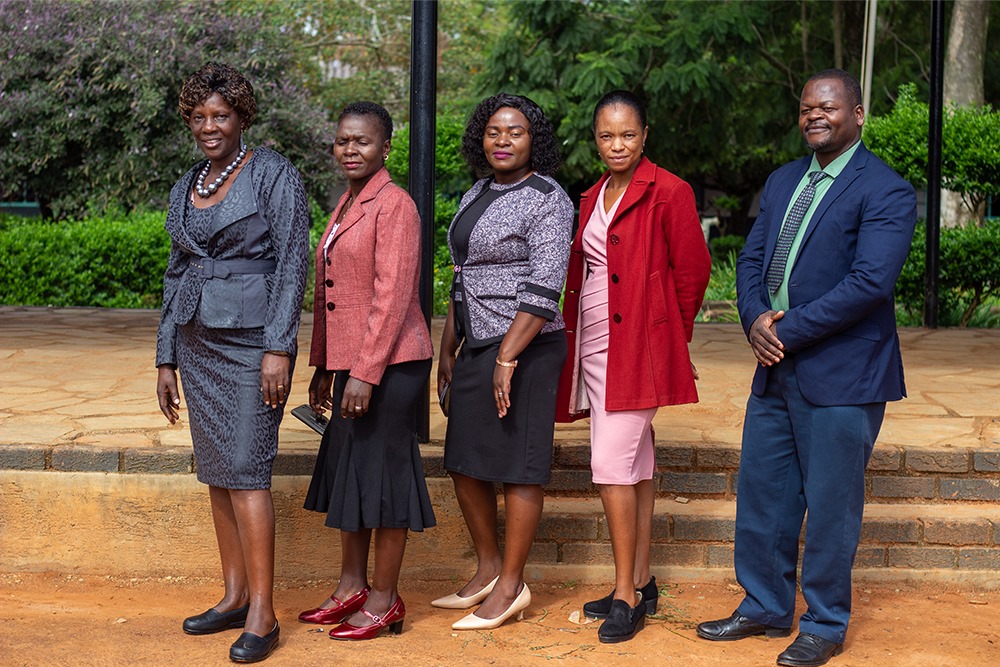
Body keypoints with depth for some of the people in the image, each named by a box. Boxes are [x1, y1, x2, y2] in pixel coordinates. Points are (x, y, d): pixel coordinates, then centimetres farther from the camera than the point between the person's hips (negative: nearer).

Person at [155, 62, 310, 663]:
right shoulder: (185, 190, 14)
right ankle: (235, 596, 18)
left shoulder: (274, 174, -6)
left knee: (246, 471, -11)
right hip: (198, 342, 7)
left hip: (253, 340, -7)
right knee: (217, 473, 9)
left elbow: (293, 262, -12)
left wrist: (279, 348, -18)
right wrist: (167, 359, 15)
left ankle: (262, 613, -6)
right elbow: (177, 275, 18)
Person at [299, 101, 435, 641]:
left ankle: (385, 601, 9)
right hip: (349, 363, 9)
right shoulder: (345, 206, 16)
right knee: (344, 471, 14)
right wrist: (323, 367, 19)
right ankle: (351, 587, 26)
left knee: (381, 473, -2)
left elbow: (392, 295, -18)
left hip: (389, 364, -9)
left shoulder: (395, 204, -12)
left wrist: (365, 372, -21)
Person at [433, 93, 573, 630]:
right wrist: (447, 349, 17)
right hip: (476, 345, 8)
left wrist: (507, 359, -21)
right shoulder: (476, 194, 15)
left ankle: (511, 586, 10)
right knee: (464, 463, 12)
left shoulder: (547, 200, -11)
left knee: (516, 468, -1)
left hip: (525, 348, -8)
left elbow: (543, 289, -18)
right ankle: (487, 570, 28)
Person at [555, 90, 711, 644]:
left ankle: (626, 595, -4)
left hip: (638, 346, -7)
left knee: (612, 464, -12)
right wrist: (575, 338, 13)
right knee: (634, 466, 13)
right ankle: (641, 584, 20)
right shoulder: (593, 198, 14)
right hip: (595, 345, 8)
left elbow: (692, 272, -5)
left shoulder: (668, 193, -8)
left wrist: (671, 333, 3)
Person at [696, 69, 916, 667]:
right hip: (776, 369, 7)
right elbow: (752, 259, 14)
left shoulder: (886, 191, -11)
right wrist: (756, 319, -7)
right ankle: (765, 608, 30)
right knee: (761, 493, 14)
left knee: (831, 505, 3)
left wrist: (786, 329, -17)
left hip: (841, 375, -7)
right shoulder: (782, 182, 14)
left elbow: (871, 281, -20)